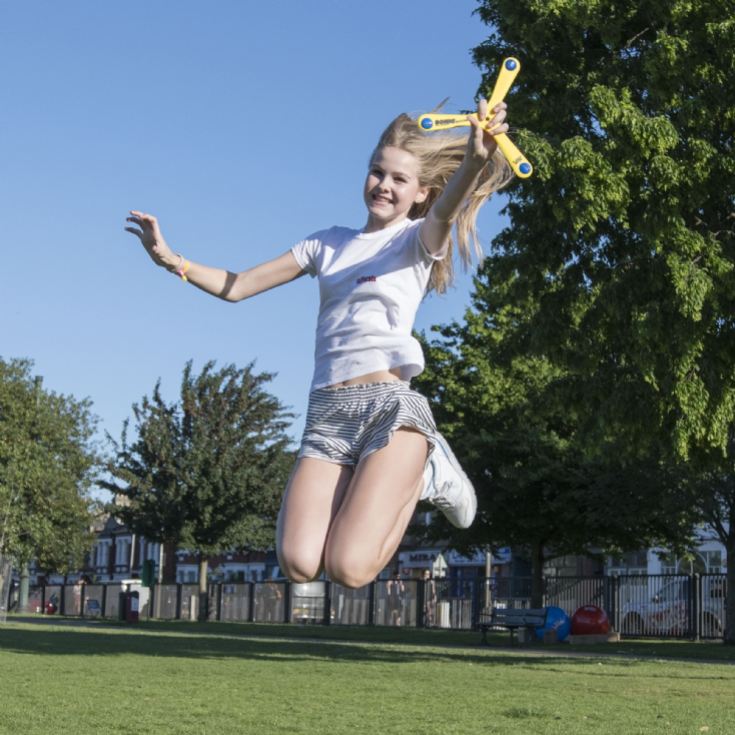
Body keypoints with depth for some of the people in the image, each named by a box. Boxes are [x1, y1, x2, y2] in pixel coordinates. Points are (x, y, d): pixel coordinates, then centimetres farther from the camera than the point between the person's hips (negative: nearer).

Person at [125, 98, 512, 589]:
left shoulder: (419, 239, 7)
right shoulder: (329, 244, 21)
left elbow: (444, 210, -18)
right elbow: (236, 287, 21)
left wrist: (475, 161, -41)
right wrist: (172, 261, 4)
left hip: (390, 404, -5)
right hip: (327, 411, 5)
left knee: (349, 568, -20)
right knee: (299, 565, -14)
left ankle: (423, 475, 9)